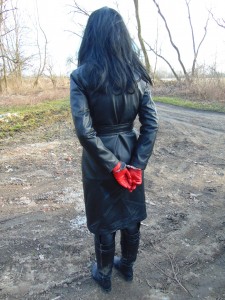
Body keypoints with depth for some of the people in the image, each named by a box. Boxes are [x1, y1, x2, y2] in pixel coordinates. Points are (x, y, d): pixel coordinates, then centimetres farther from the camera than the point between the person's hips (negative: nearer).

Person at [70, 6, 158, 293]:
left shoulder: (81, 76, -13)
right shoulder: (137, 75, -3)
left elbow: (84, 130, -20)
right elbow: (151, 124, -7)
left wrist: (114, 166, -13)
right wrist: (136, 165, -6)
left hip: (99, 163, -3)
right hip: (131, 158, 4)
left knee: (104, 222, 16)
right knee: (131, 217, 22)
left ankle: (104, 275, 40)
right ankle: (127, 266, 46)